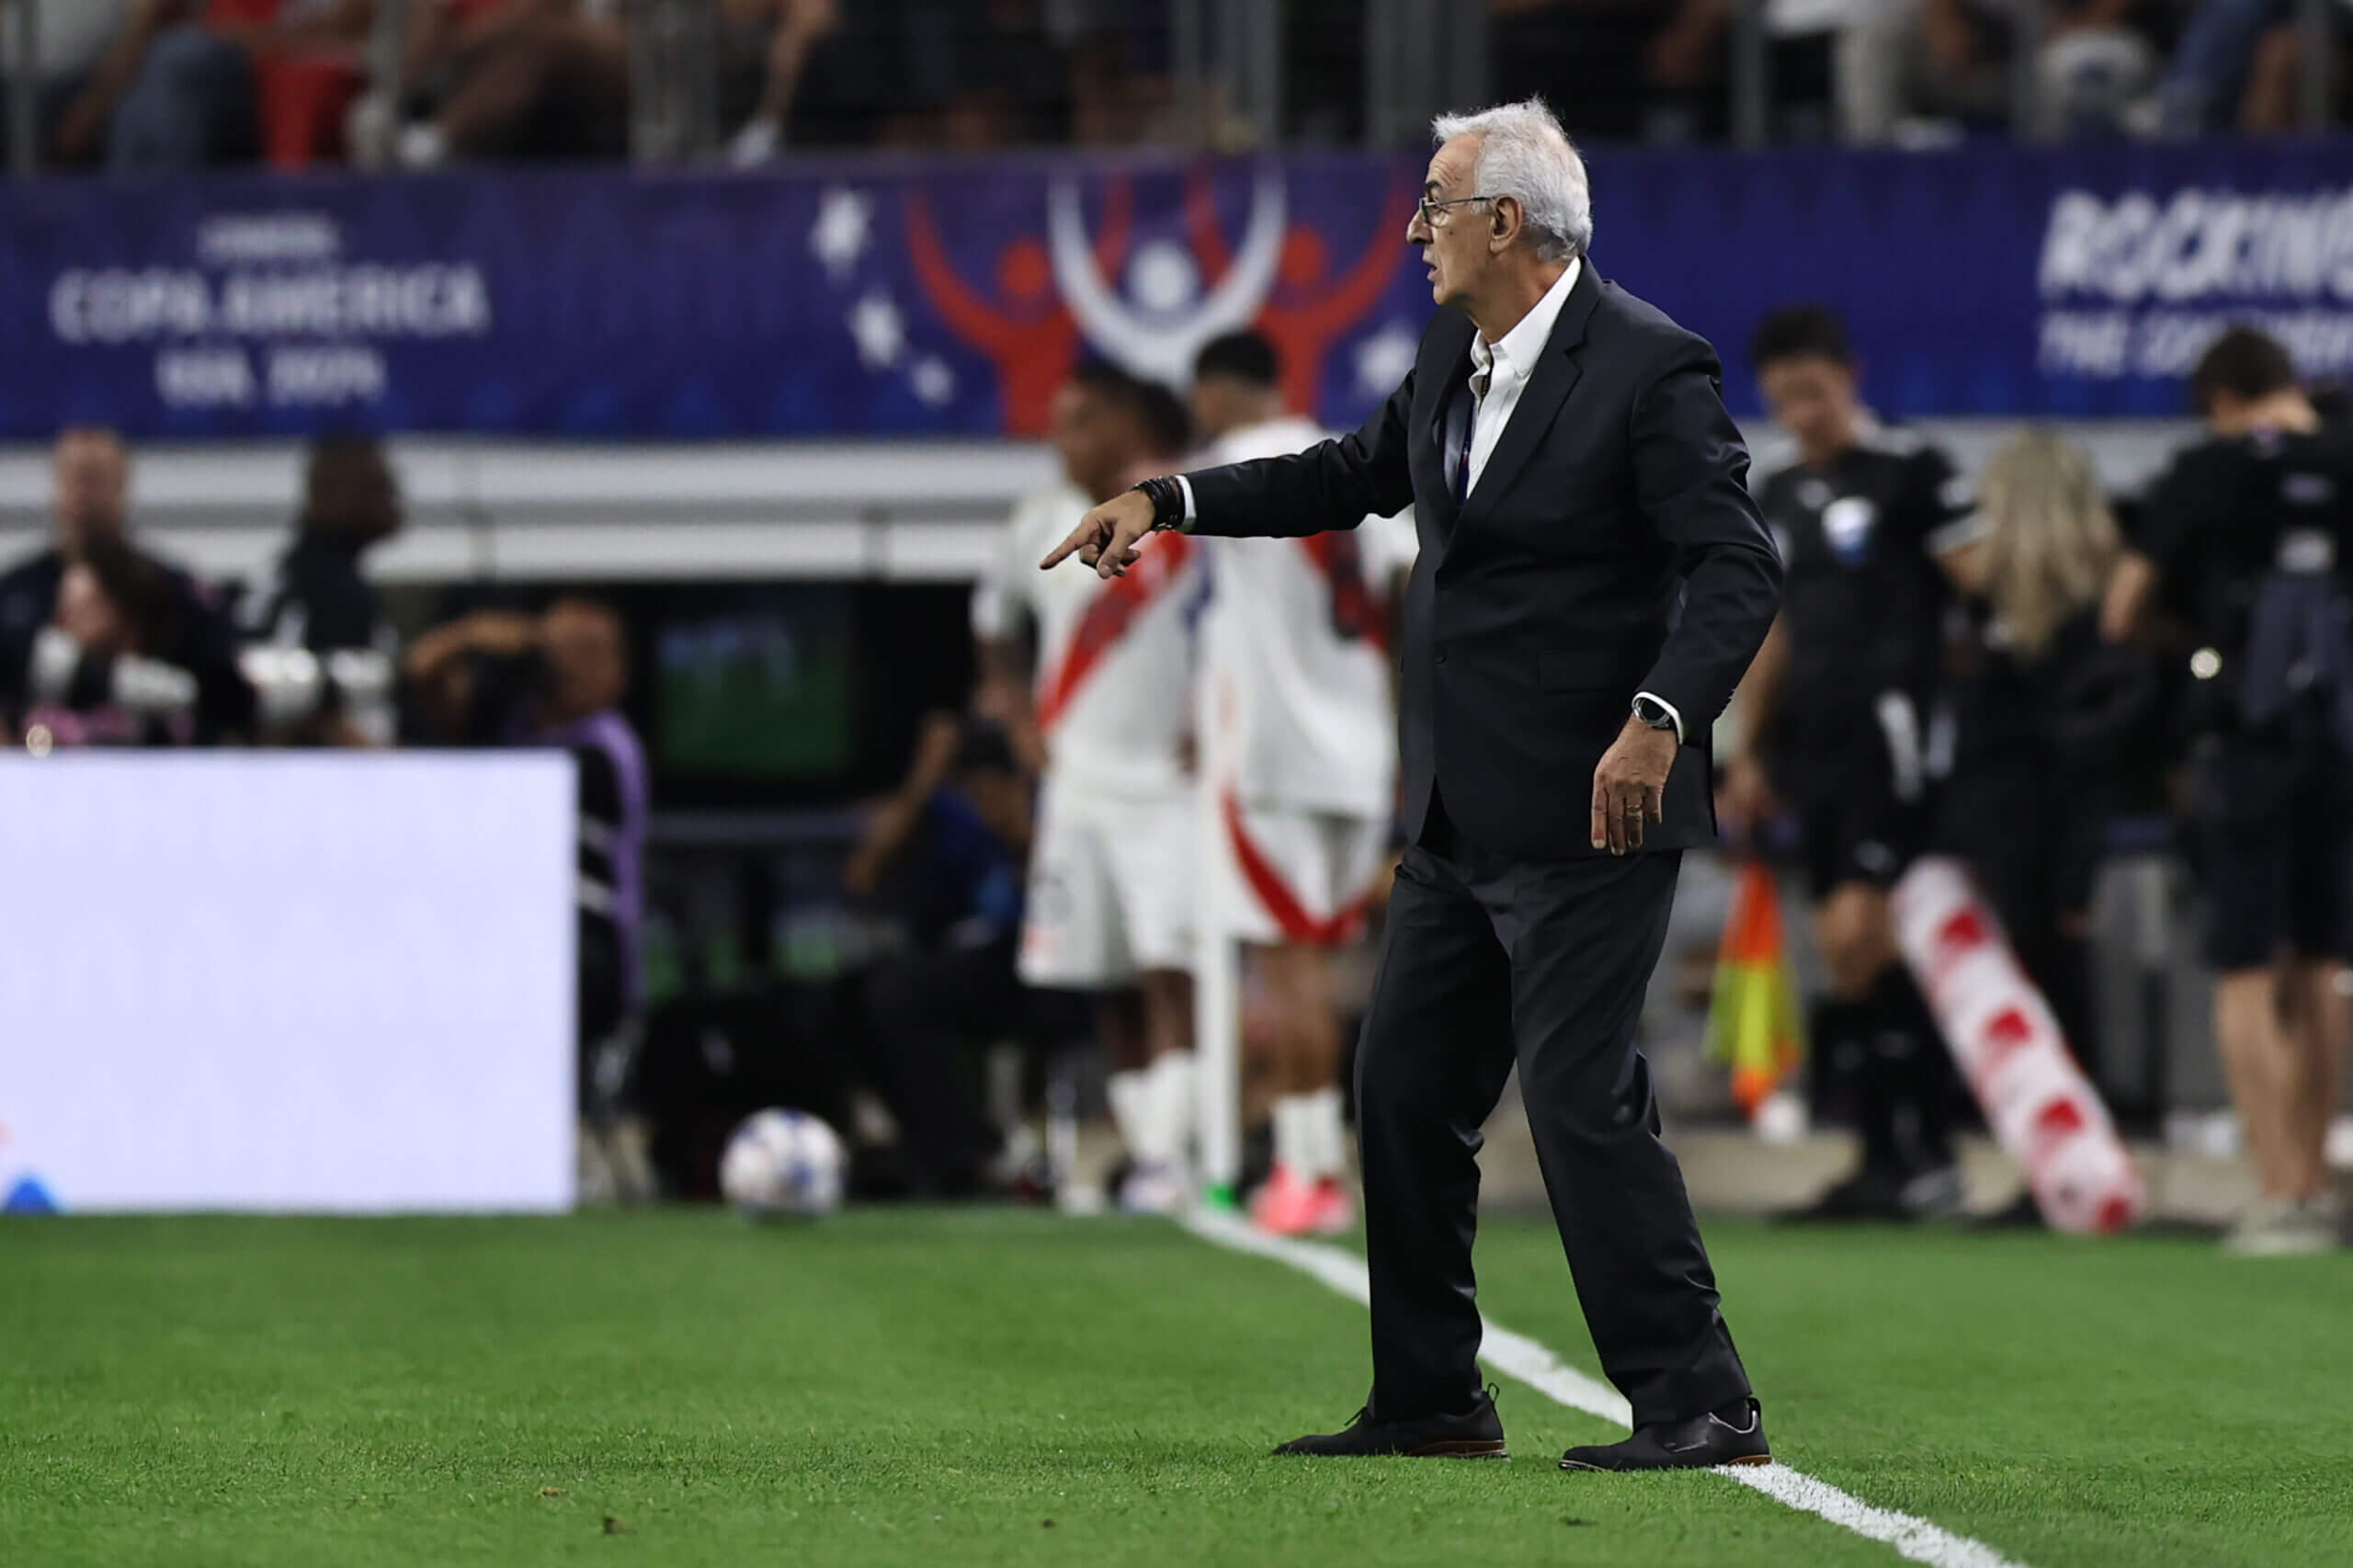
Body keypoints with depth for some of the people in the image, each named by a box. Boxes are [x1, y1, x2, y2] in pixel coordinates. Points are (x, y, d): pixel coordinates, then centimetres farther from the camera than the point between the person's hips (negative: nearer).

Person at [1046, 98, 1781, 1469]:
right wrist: (1168, 504, 22)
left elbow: (1739, 567, -20)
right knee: (1406, 1089, 12)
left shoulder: (1651, 371, -15)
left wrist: (1662, 718, -31)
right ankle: (1433, 1401, 22)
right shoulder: (1458, 352, 11)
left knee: (1584, 1098, -12)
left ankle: (1701, 1406, -6)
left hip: (1588, 817, -9)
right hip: (1462, 819, 9)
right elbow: (1358, 476, 27)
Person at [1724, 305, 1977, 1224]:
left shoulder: (1908, 474, -5)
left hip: (1888, 733, -8)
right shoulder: (1779, 499, 17)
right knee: (1844, 960, 6)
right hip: (1814, 750, 8)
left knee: (1861, 937, -15)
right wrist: (1751, 751, 20)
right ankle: (1887, 1157, 10)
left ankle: (1925, 1156, -10)